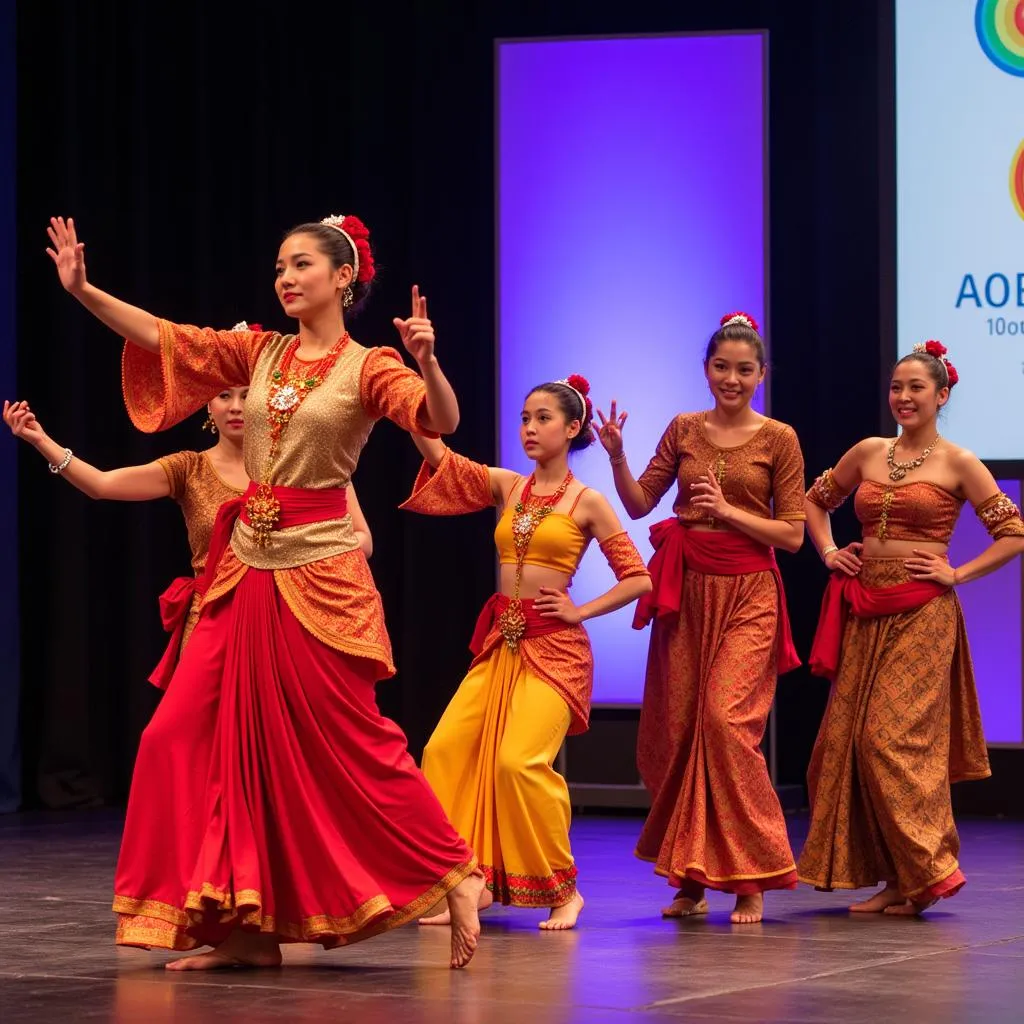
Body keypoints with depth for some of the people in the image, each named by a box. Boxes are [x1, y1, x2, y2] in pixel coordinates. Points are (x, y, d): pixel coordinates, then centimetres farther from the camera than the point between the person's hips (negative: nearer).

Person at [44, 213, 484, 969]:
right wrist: (83, 290, -2)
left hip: (319, 572, -6)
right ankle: (249, 928, 5)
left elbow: (441, 421, -20)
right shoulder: (260, 353, 10)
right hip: (246, 567, 6)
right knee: (189, 737, 1)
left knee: (346, 743, -4)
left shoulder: (367, 368, -5)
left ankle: (455, 878, 12)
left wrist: (427, 361, -37)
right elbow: (161, 336, 7)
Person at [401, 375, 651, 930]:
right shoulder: (506, 487, 11)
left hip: (552, 645, -5)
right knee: (446, 750, -7)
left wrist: (580, 611, -5)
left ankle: (564, 891, -5)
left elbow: (637, 577, 2)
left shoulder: (587, 502, 0)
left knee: (520, 760, -20)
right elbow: (438, 456, -1)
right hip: (499, 641, 5)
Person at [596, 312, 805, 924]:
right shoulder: (684, 430, 10)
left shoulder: (778, 439, 1)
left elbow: (793, 534, -2)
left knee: (726, 718, -17)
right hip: (685, 591, 4)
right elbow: (639, 503, 11)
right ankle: (692, 879, 11)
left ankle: (751, 879, -9)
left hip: (746, 593, -4)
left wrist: (729, 511, -13)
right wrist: (617, 456, -4)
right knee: (676, 727, 2)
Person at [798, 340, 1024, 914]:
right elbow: (816, 500, 27)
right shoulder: (869, 453, 11)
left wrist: (957, 574, -7)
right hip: (866, 611, 6)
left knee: (896, 737, -12)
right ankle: (893, 879, 10)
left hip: (921, 613, -6)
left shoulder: (957, 464, -2)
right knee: (850, 737, 3)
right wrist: (828, 551, 13)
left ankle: (925, 872, -4)